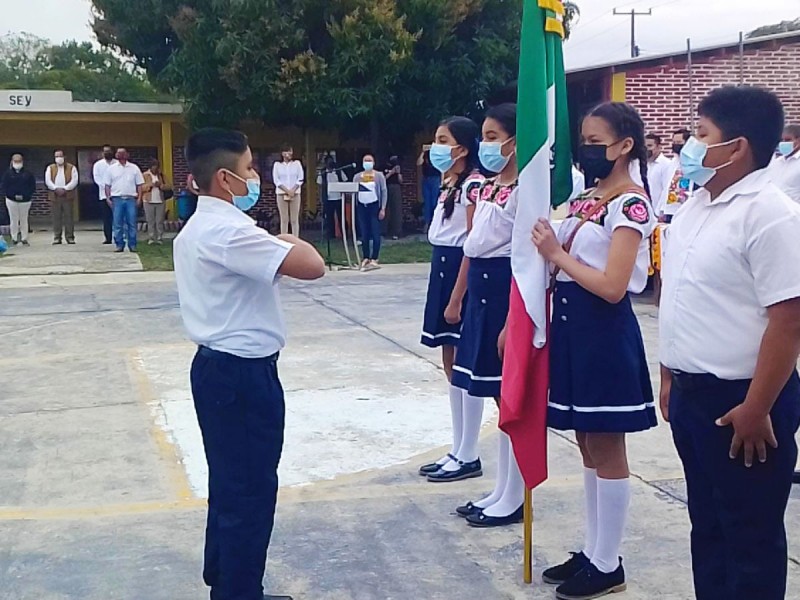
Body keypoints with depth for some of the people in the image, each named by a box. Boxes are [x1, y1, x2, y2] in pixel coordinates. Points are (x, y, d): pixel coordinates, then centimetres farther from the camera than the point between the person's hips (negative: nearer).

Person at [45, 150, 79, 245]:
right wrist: (56, 189, -14)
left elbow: (74, 181, -4)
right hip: (54, 197, 1)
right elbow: (48, 181, 2)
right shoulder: (50, 168, 13)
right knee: (56, 218, 2)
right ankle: (57, 238, 5)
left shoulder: (71, 168, 7)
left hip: (68, 196, -1)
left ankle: (70, 237, 4)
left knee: (69, 217, -1)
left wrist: (64, 189, -14)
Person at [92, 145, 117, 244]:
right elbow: (96, 178, 2)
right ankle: (108, 238, 3)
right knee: (107, 217, 0)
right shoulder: (98, 164, 11)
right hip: (104, 194, 1)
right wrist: (106, 187, -11)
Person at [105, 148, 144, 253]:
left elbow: (139, 184, 8)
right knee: (117, 224, -1)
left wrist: (139, 198, -1)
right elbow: (107, 185, 10)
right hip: (117, 199, 0)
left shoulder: (134, 168, 8)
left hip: (131, 199, 0)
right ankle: (119, 245, 4)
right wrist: (108, 198, 1)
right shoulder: (111, 169, 9)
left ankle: (132, 245, 4)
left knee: (132, 223, -1)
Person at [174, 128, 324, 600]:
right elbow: (313, 266, -28)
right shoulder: (228, 231, -22)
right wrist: (290, 242, -7)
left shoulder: (198, 229, 13)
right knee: (251, 490, 1)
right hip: (243, 374, -11)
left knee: (230, 484, 20)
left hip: (219, 367, 11)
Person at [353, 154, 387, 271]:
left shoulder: (379, 175, 2)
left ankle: (374, 259, -6)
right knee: (364, 234, 4)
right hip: (361, 206, 3)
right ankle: (366, 258, 10)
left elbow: (384, 192, -1)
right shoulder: (357, 176, 11)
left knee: (375, 233, -7)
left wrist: (383, 208, -8)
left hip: (374, 206, -3)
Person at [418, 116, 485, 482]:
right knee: (451, 364, 13)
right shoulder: (450, 184, 15)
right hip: (442, 270, 10)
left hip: (461, 274, -10)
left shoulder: (474, 185, -15)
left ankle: (469, 456, 7)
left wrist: (457, 298, -21)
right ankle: (458, 451, 21)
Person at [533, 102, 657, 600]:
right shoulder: (587, 198, 13)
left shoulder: (631, 205, -14)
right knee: (588, 445, 15)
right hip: (573, 324, 9)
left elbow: (612, 286, -22)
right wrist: (546, 248, -3)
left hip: (605, 332, -9)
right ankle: (593, 552, 27)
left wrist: (556, 255, -17)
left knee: (607, 449, 1)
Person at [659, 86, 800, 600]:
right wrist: (670, 376, 16)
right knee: (707, 523, 19)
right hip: (691, 392, 8)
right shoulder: (699, 204, 9)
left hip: (739, 401, -8)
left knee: (751, 534, 6)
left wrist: (756, 410, -20)